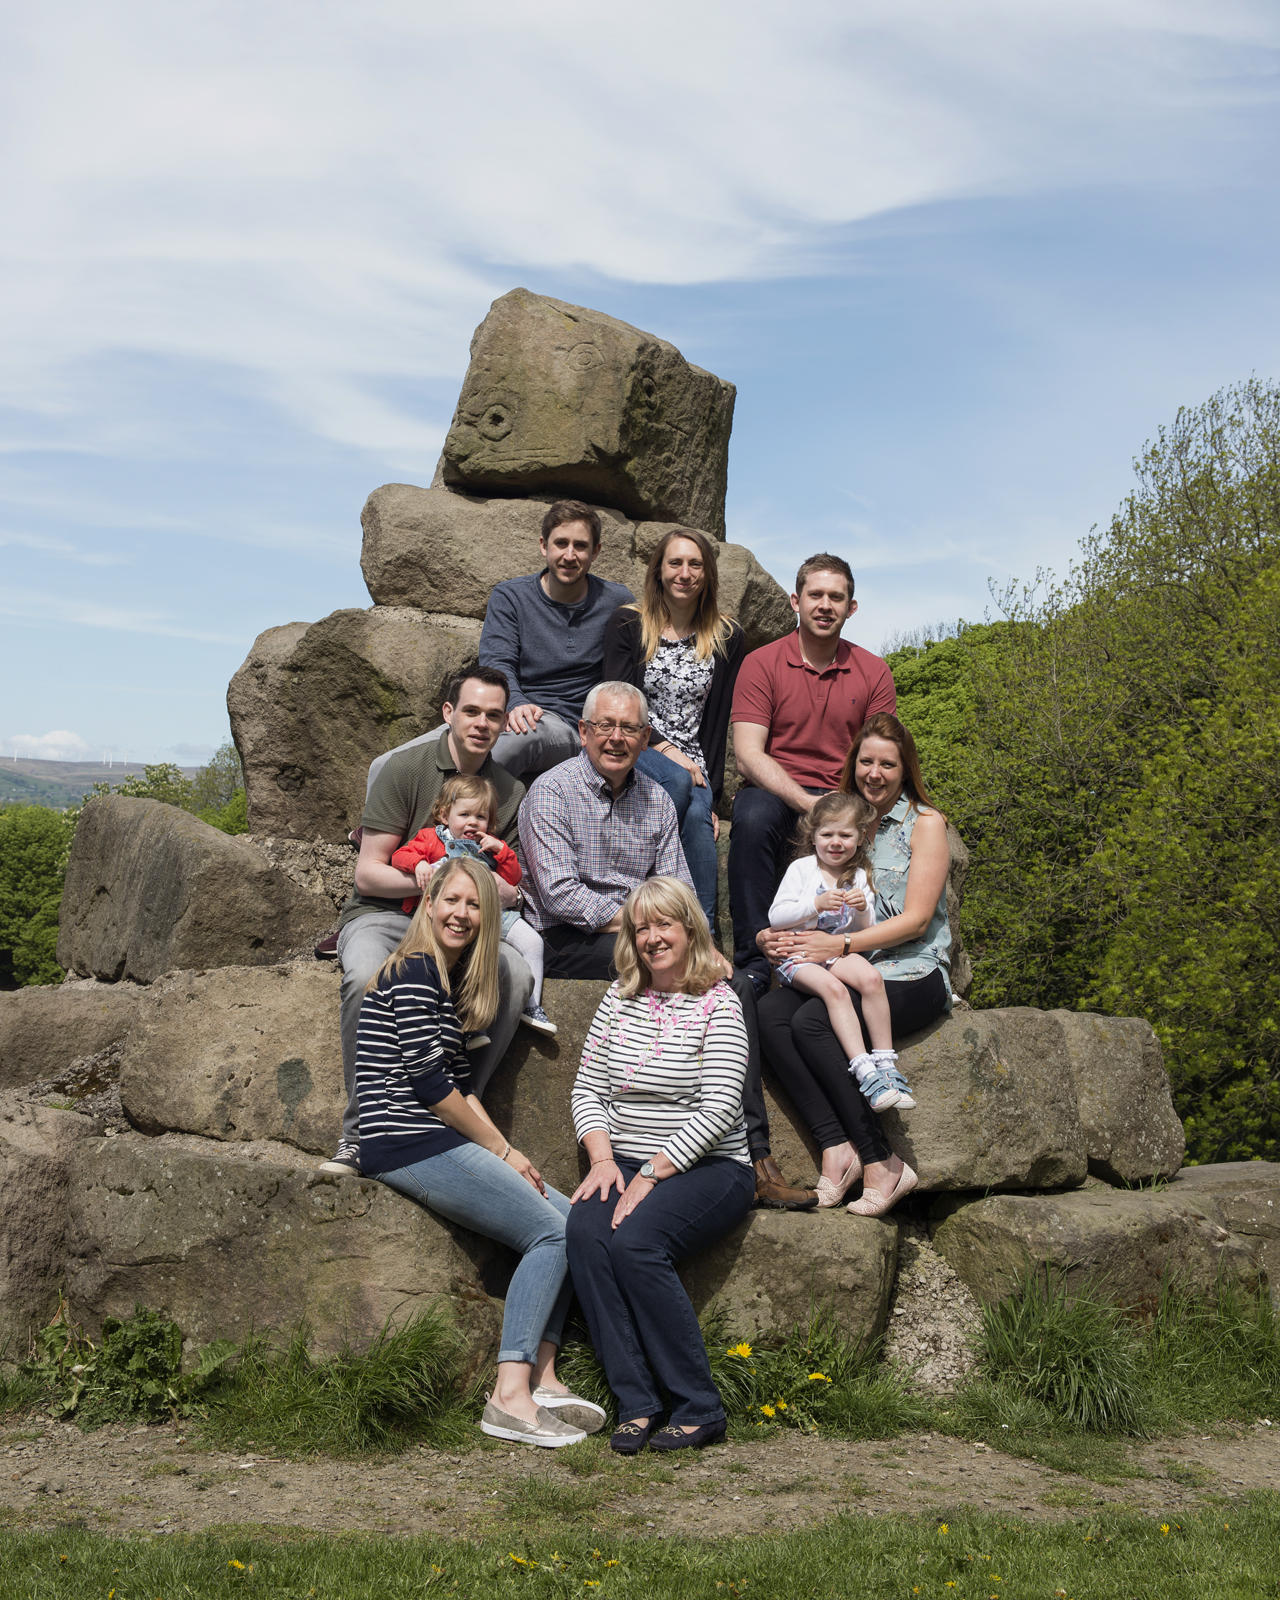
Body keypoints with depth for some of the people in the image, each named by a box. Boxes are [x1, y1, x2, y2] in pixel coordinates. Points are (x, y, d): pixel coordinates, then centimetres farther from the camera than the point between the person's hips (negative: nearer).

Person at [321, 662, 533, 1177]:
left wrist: (501, 889, -9)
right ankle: (361, 1134, -24)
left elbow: (507, 892, 15)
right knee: (367, 978, -38)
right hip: (382, 917, -3)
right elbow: (368, 873, -5)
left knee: (516, 975, -29)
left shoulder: (510, 791, 11)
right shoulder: (406, 769, -2)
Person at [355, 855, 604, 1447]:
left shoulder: (446, 979, 21)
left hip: (438, 1146, 10)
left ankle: (542, 1377, -5)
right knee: (552, 1232, -14)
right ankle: (510, 1397, -18)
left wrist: (505, 1154, 5)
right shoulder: (414, 971, -9)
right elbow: (427, 1081, -15)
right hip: (411, 1146, -9)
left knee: (571, 1218, 2)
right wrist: (502, 1151, -7)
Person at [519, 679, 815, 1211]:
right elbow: (560, 895, -15)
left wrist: (700, 943, -12)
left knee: (735, 983, -19)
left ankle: (755, 1155, -21)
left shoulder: (656, 801, 15)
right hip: (568, 944, -6)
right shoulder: (551, 792, -4)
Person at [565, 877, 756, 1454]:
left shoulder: (718, 1003, -5)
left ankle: (700, 1407, -18)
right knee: (584, 1230, -27)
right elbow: (587, 1087, 11)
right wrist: (603, 1159, -6)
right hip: (626, 1165, 5)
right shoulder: (619, 997, 12)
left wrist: (650, 1175, -18)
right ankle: (636, 1404, -21)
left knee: (635, 1239, -31)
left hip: (707, 1168, -4)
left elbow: (717, 1110, -13)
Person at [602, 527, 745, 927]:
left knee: (698, 812, -30)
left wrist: (712, 793, -4)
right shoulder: (627, 624, 5)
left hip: (692, 764, 1)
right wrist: (667, 750, -16)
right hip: (634, 751, -1)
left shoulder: (727, 638, 9)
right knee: (677, 781, -33)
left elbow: (719, 721, 5)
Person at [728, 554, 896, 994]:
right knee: (753, 817, -36)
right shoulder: (762, 664, 0)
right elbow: (748, 755, -10)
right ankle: (753, 962, -28)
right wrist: (807, 803, -25)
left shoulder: (873, 673, 7)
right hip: (774, 792, -2)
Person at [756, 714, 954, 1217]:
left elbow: (915, 919, -8)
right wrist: (777, 936, -3)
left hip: (910, 973, -5)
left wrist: (840, 944, -18)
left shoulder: (926, 823, 1)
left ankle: (882, 1164, -24)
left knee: (811, 1021, -30)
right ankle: (837, 1149, -29)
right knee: (769, 1012, -24)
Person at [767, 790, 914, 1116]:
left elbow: (865, 931, 13)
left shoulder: (859, 877, 13)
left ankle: (885, 1064, -23)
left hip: (840, 951, 3)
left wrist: (863, 910, -9)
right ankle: (865, 1071, -37)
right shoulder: (802, 869, 3)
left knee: (871, 977, -29)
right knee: (833, 988, -33)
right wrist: (816, 904, -18)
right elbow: (776, 917, -6)